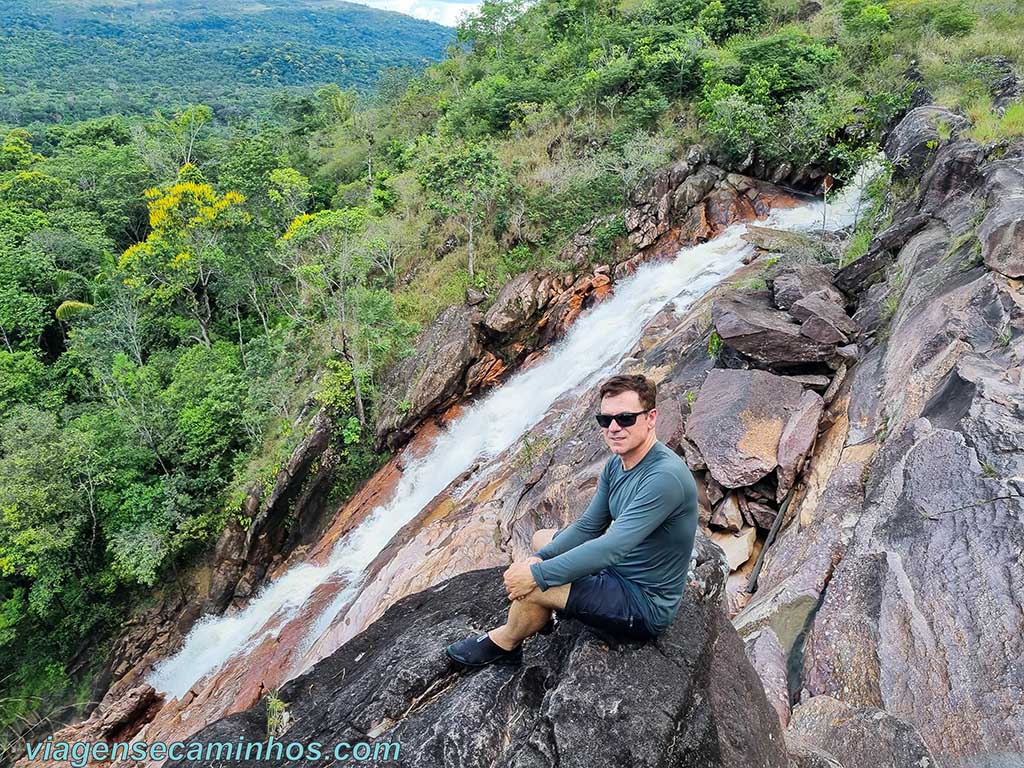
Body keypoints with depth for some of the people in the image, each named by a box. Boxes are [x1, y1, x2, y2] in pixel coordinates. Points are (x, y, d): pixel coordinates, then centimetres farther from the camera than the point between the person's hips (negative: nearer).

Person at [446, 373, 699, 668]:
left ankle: (503, 643, 10)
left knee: (532, 587, -20)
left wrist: (537, 574, -29)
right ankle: (542, 618, 27)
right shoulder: (616, 463, 0)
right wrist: (539, 558, -12)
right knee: (542, 538, 18)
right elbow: (588, 527, 4)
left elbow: (610, 549, -35)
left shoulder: (666, 477, -31)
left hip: (646, 606, -9)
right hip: (619, 570, 9)